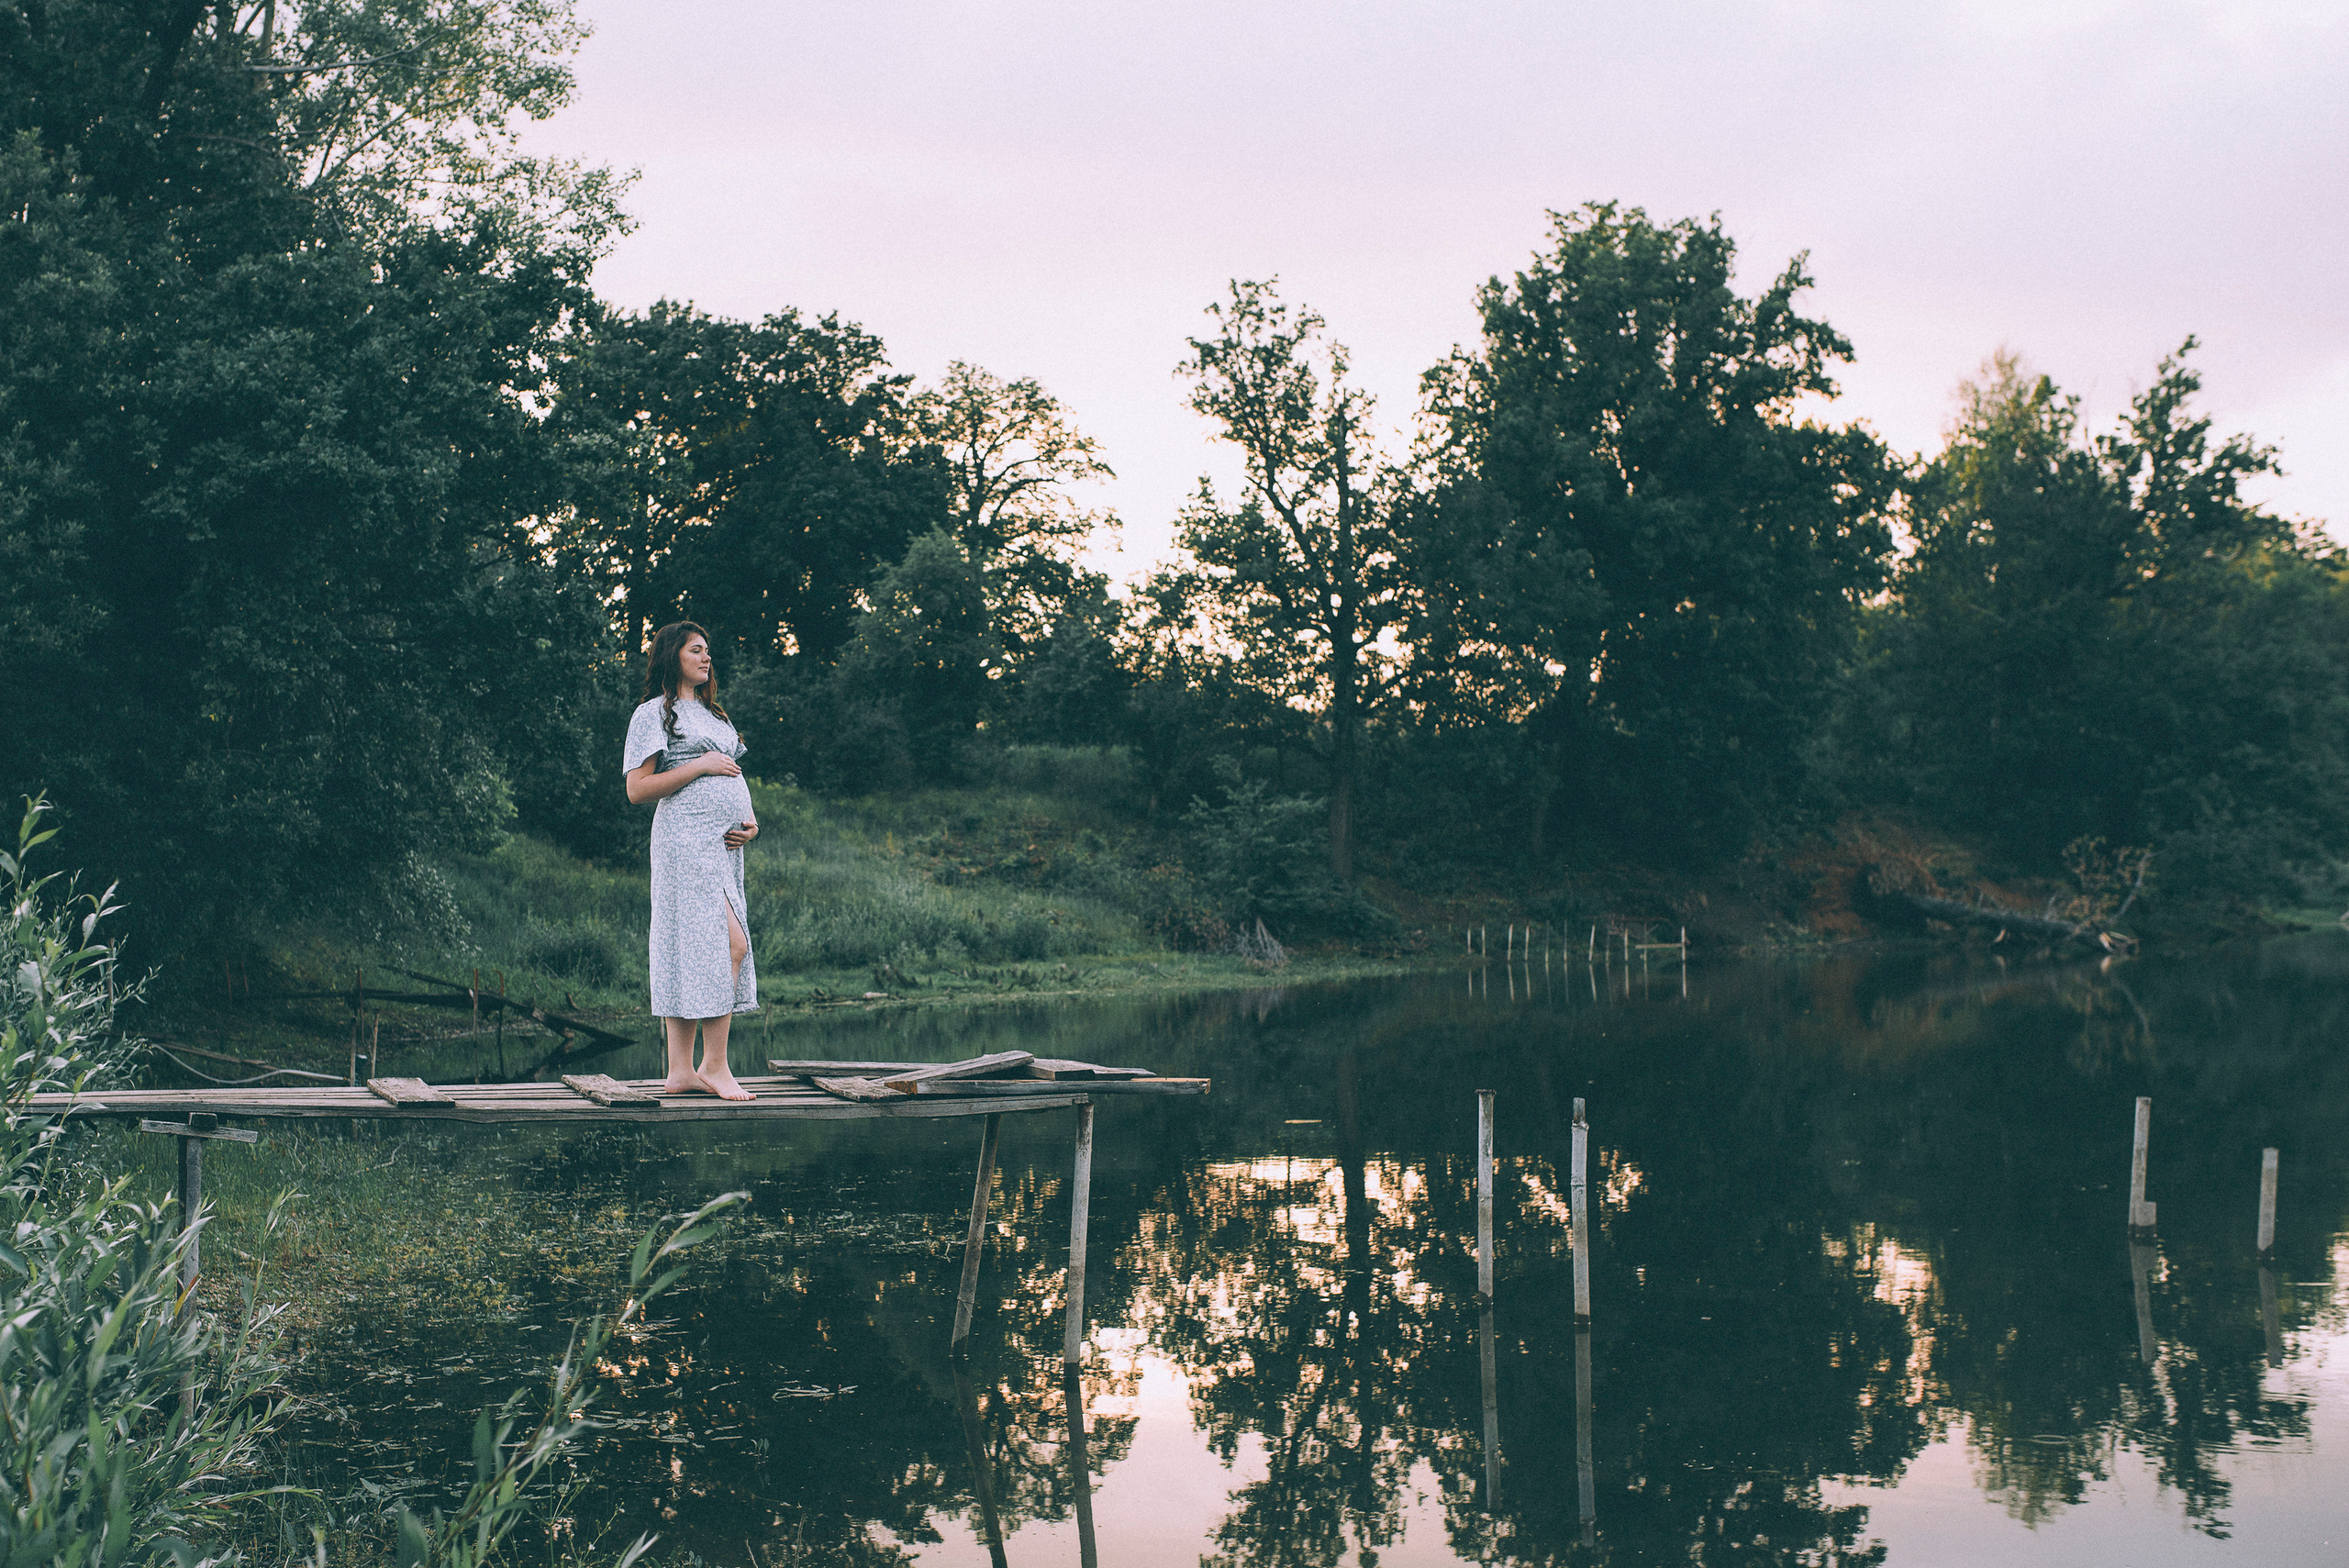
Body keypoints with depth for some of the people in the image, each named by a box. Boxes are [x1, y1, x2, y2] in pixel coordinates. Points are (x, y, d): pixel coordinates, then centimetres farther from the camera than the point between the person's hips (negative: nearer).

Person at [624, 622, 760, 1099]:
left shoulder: (714, 715, 24)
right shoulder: (653, 714, 0)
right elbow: (637, 790, -8)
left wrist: (750, 821, 7)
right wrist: (700, 766, -11)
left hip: (726, 844, 8)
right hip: (686, 838, -8)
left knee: (691, 951, 5)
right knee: (729, 942, -16)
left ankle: (681, 1071, 3)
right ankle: (715, 1067, -12)